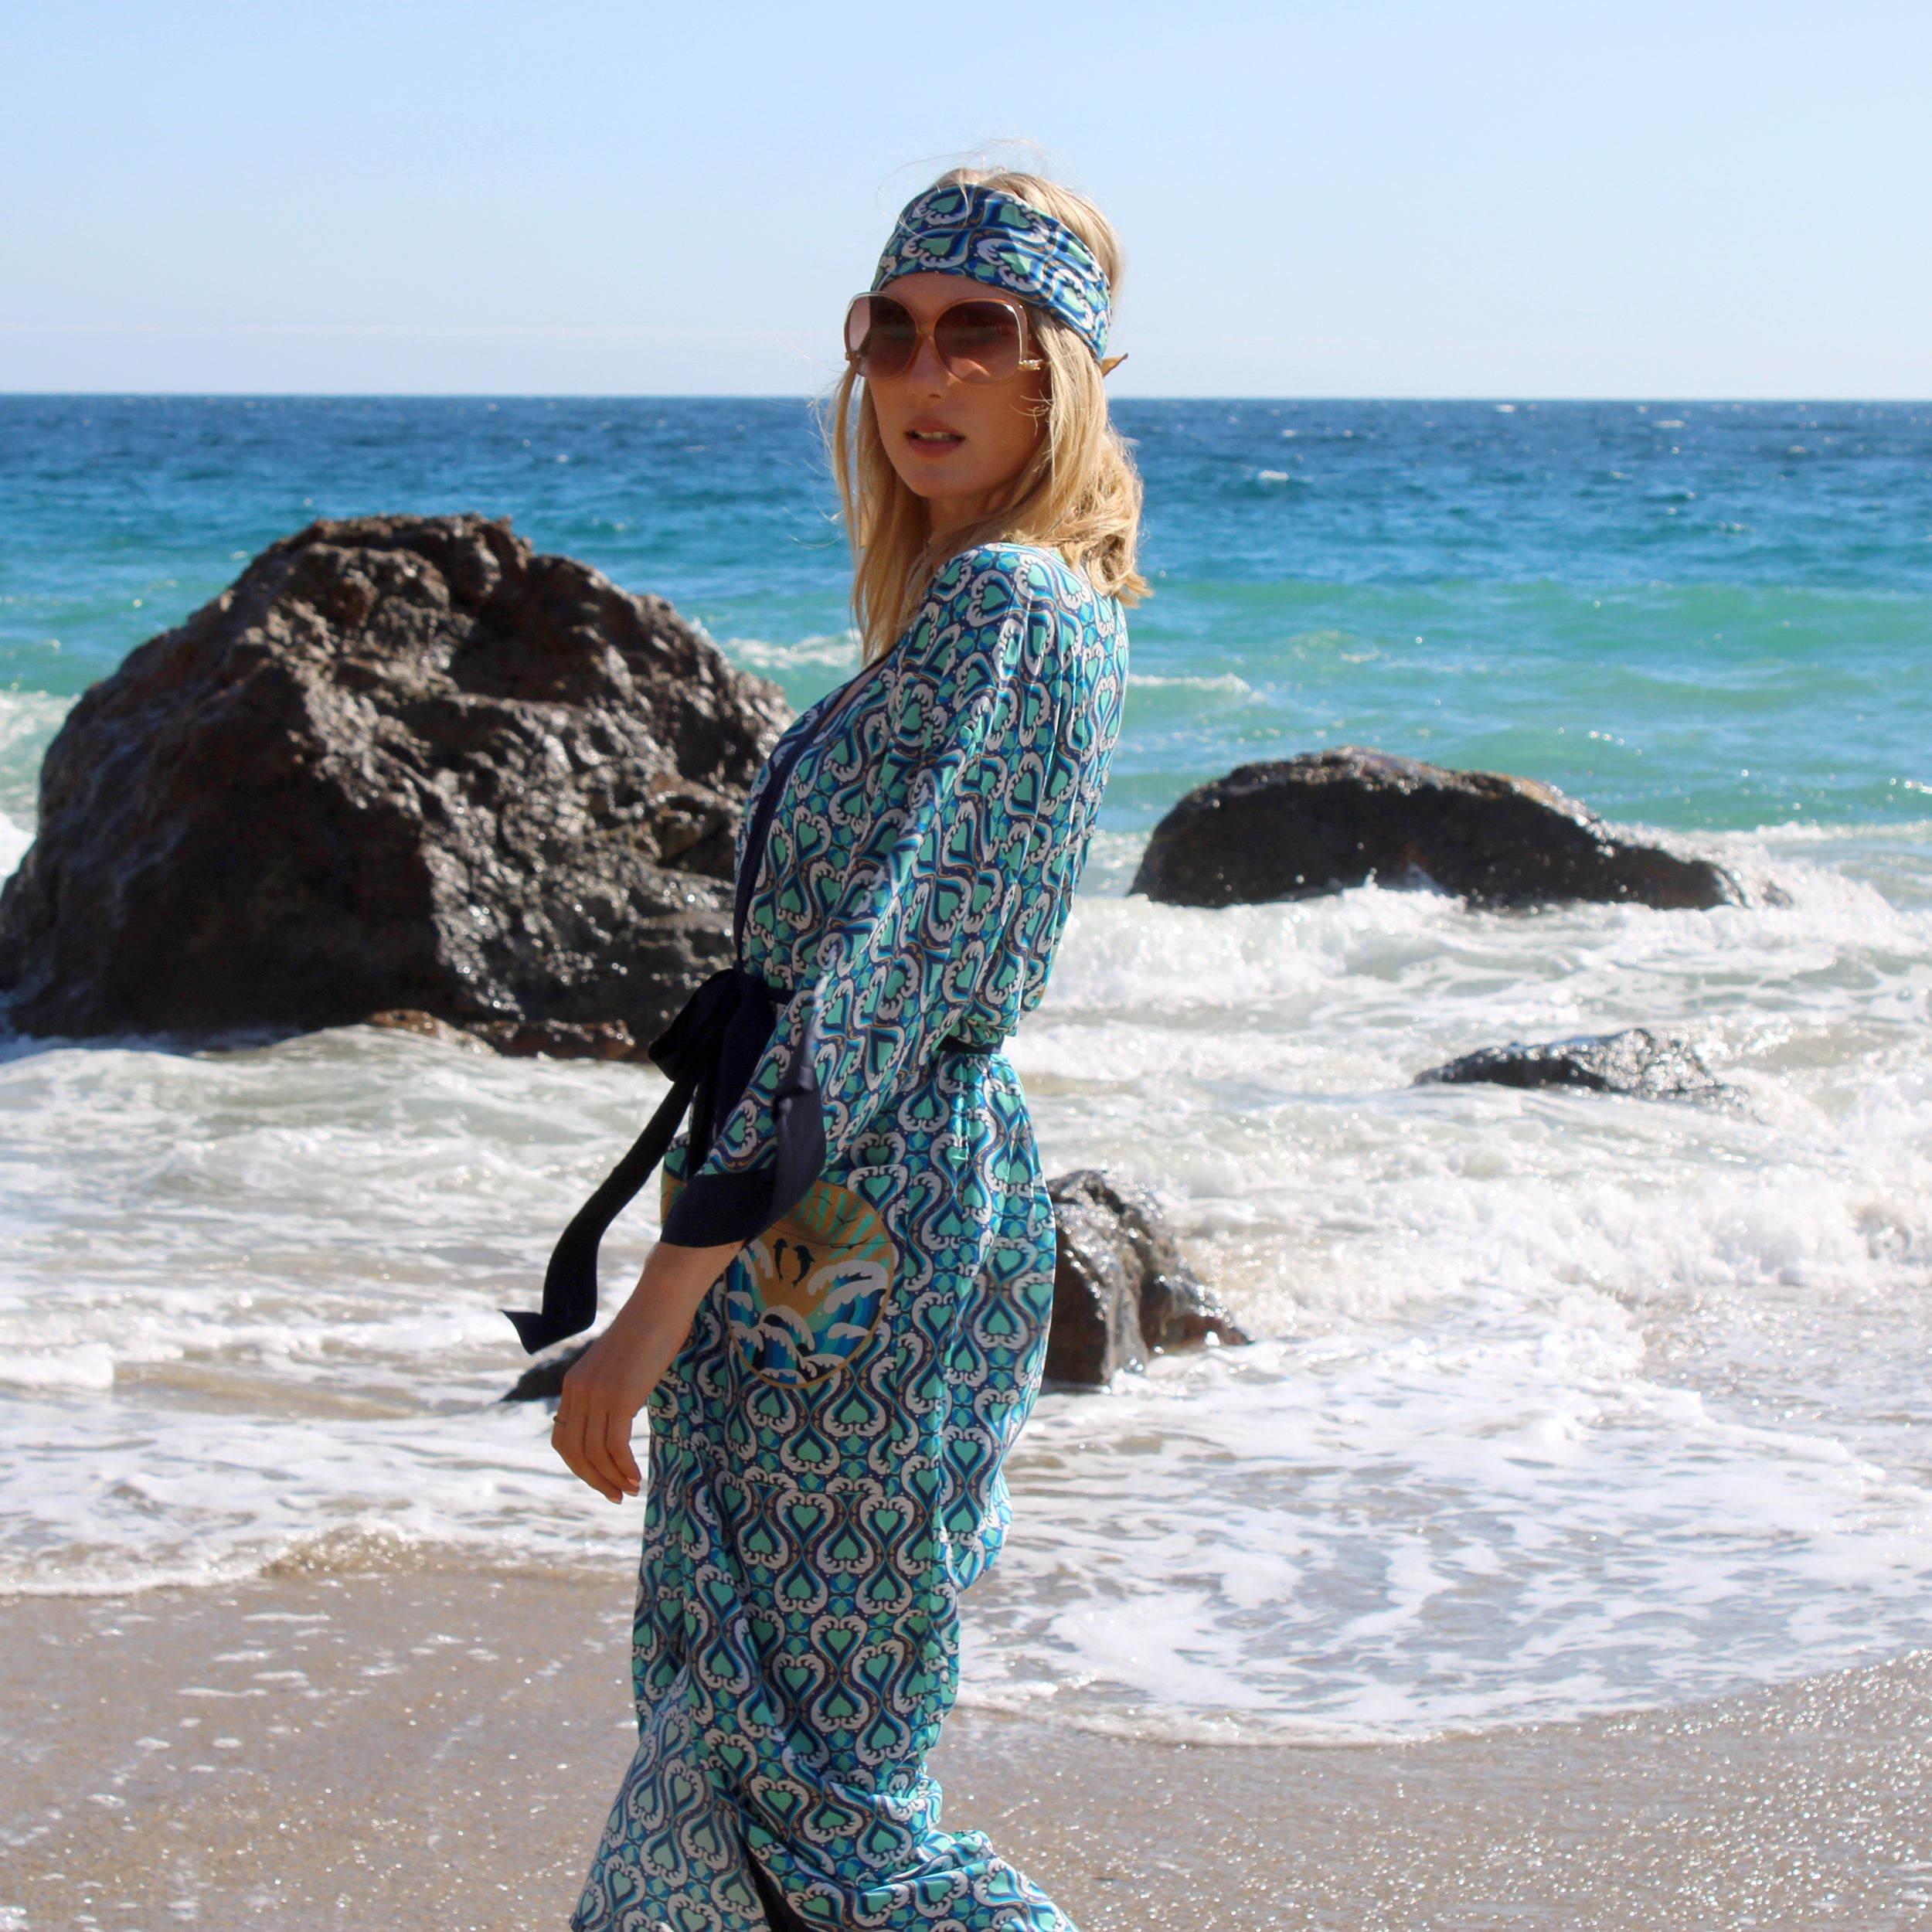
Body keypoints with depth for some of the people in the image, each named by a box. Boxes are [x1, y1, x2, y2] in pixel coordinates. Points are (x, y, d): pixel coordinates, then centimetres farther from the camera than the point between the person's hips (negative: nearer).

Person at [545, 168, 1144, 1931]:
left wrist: (667, 1292, -23)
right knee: (724, 1732, 17)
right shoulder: (1033, 600, 13)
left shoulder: (1000, 607, -18)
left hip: (854, 1253, -10)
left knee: (808, 1780, -2)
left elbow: (869, 987, -23)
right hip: (869, 1228, 10)